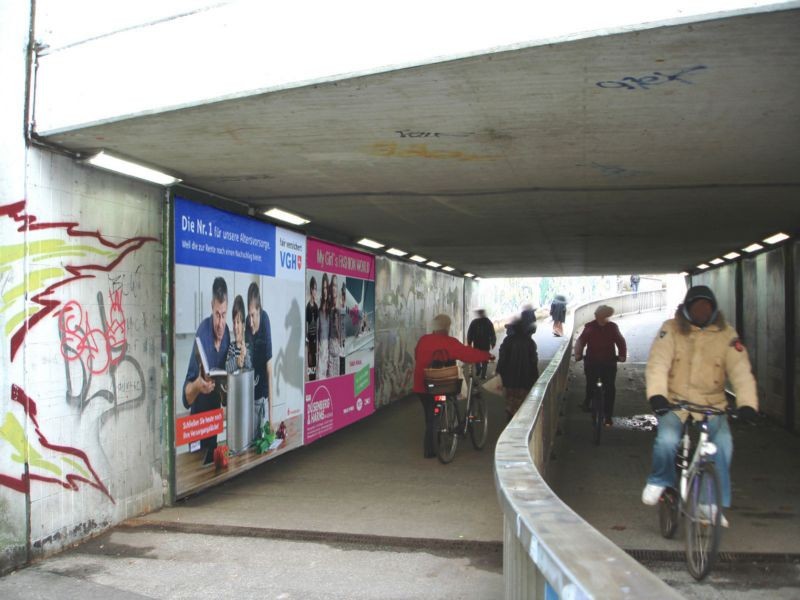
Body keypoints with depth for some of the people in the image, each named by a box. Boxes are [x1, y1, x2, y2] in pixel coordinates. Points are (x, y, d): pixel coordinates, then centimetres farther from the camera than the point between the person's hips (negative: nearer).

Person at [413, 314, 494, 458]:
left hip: (421, 385, 5)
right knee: (433, 418, 7)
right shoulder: (449, 342, -12)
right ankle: (429, 450, 10)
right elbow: (468, 354, -11)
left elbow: (416, 357, 16)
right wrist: (487, 356, 0)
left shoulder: (423, 340, 3)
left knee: (430, 415, 17)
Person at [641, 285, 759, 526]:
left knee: (723, 444, -21)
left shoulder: (726, 335, 0)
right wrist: (657, 394, -30)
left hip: (711, 405, 2)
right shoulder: (671, 330, -4)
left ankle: (716, 504, -4)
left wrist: (748, 404, -22)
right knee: (667, 440, -26)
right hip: (674, 402, -1)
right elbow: (657, 364, -13)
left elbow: (741, 371, -7)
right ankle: (660, 480, 8)